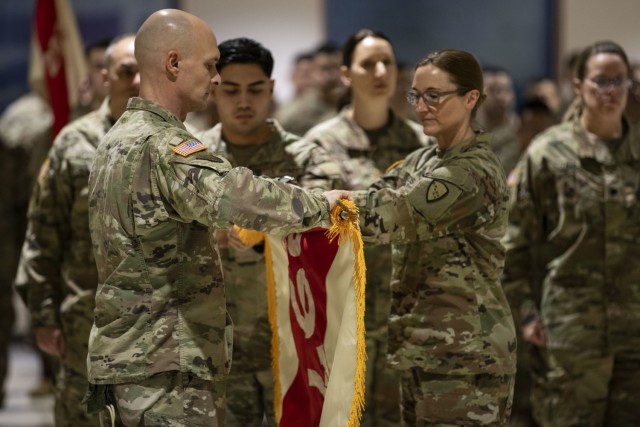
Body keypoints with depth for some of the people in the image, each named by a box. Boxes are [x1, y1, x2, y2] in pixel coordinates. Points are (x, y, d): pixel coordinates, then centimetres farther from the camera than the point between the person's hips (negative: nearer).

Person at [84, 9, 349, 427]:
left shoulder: (118, 140, 14)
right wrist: (320, 204, -18)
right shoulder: (163, 147, -18)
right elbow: (239, 198, -33)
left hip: (123, 357, 10)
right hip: (164, 372, -10)